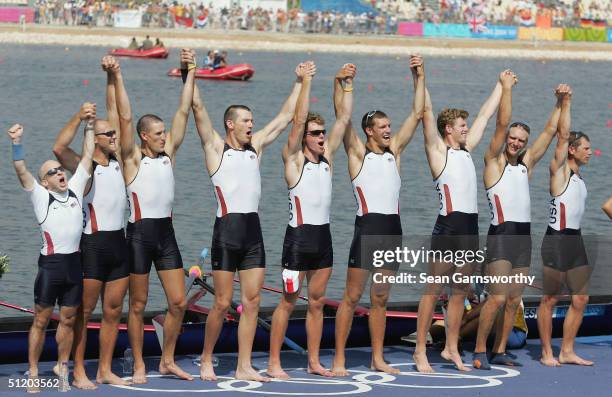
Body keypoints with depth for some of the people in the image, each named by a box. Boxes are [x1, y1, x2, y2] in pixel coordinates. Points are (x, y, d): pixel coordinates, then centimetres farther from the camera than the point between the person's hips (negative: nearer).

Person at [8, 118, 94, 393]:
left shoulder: (75, 190, 11)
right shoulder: (41, 197, 1)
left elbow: (87, 156, 12)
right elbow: (21, 171, -11)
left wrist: (89, 125, 8)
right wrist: (16, 143, -24)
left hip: (74, 263, 4)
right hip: (51, 264, -4)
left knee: (69, 319, 11)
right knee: (41, 320, 0)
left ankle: (62, 366, 24)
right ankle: (33, 374, 4)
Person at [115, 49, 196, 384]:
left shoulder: (168, 154, 9)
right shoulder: (133, 159, -4)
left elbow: (183, 112, 8)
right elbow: (125, 117, -13)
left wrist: (190, 74, 6)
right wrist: (117, 78, -16)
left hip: (166, 233, 5)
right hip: (140, 233, -5)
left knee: (178, 302, 3)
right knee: (138, 304, 3)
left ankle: (167, 361, 16)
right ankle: (139, 366, 10)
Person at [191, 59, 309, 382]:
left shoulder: (255, 147, 16)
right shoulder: (215, 148, 1)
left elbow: (284, 118, 22)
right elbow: (198, 107, -7)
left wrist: (300, 83, 24)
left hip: (253, 230, 5)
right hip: (227, 229, -5)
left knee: (251, 301, 2)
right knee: (222, 303, -2)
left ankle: (244, 367, 5)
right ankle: (206, 360, 14)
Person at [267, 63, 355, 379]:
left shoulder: (327, 156, 9)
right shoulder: (293, 159, -6)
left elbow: (344, 119, 6)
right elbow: (299, 120, -17)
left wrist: (345, 84, -1)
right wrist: (306, 81, -19)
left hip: (323, 235, 6)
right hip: (299, 236, -6)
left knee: (317, 302, 10)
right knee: (288, 302, -3)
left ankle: (314, 361, 16)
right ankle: (274, 363, 1)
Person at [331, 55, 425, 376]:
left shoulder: (394, 151, 14)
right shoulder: (358, 153, 2)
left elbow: (417, 114, 12)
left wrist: (419, 78, 7)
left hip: (392, 229, 5)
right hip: (367, 227, -5)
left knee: (380, 298, 11)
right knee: (352, 296, -4)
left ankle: (377, 359, 15)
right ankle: (339, 359, -3)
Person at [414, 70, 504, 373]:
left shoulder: (466, 149, 18)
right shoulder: (438, 150, -1)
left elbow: (485, 114, 26)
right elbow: (427, 111, -10)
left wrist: (502, 85, 33)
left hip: (470, 228, 7)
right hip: (448, 226, -7)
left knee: (460, 291, 10)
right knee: (433, 290, -5)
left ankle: (451, 348, 17)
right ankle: (420, 351, -4)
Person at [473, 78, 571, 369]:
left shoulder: (526, 163, 15)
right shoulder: (494, 161, 0)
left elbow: (549, 131, 16)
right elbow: (502, 123, -10)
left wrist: (559, 103, 10)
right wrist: (506, 88, -12)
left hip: (523, 236, 7)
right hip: (501, 235, -7)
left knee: (514, 300, 6)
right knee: (498, 297, -15)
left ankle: (500, 352, 12)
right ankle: (479, 351, -8)